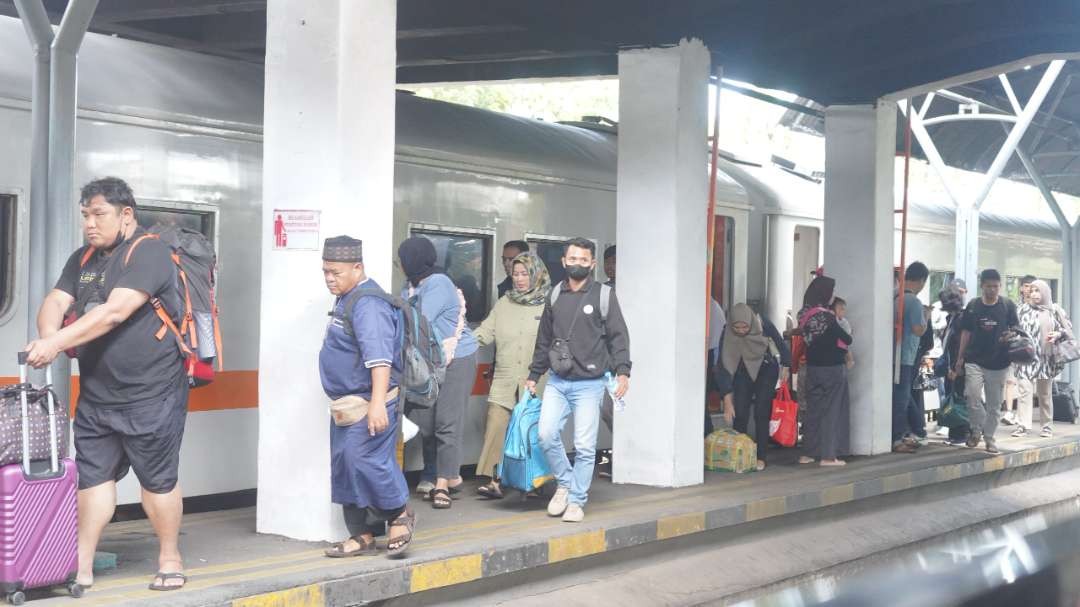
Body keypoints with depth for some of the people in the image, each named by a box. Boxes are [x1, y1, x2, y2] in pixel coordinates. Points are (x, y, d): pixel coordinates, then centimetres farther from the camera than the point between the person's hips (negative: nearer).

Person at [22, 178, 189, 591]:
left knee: (158, 481, 3)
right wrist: (48, 336, -19)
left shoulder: (149, 253, -12)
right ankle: (81, 569, 14)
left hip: (150, 397, -7)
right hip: (95, 395, 7)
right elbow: (55, 302, 3)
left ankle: (170, 562, 17)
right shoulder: (83, 259, 13)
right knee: (92, 478, 8)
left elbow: (114, 313, -23)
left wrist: (57, 343, -28)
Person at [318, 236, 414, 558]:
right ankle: (362, 534, 18)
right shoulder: (346, 300, 16)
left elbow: (379, 355, -28)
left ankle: (400, 513, 5)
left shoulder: (368, 303, -18)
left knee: (364, 459, -17)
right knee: (344, 468, 10)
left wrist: (377, 402, -37)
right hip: (347, 404, 11)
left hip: (370, 402, -11)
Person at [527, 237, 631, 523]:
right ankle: (564, 483, 14)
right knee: (547, 434, -10)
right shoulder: (555, 295, 10)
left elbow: (618, 336, -4)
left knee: (585, 446, -2)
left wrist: (622, 371, -16)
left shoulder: (604, 296, -1)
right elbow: (544, 340, 17)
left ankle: (576, 501, 12)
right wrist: (534, 375, 18)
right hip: (557, 381, 3)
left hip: (589, 384, -3)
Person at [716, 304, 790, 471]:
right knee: (739, 413, -7)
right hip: (743, 371, 1)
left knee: (761, 413, -9)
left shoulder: (764, 325, -28)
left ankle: (761, 457, -2)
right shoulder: (727, 335, -26)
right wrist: (727, 402, -27)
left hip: (766, 370, -1)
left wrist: (785, 367, 3)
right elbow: (723, 368, -25)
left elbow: (780, 343, -8)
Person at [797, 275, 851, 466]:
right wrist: (847, 337, 10)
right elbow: (846, 339, -11)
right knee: (831, 410, 2)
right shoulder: (826, 317, -19)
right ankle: (828, 455, 4)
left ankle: (808, 453, 16)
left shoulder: (805, 315, 2)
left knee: (813, 409, 13)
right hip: (832, 368, -7)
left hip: (812, 367, 7)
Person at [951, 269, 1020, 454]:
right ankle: (977, 429, 8)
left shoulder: (1008, 306, -1)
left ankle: (989, 436, 22)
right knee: (972, 397, -15)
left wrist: (1010, 335, -18)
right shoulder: (973, 306, 2)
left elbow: (1016, 329, 7)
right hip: (974, 361, 0)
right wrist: (959, 359, 7)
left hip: (999, 363, 0)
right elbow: (966, 333, 8)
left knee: (994, 404, 7)